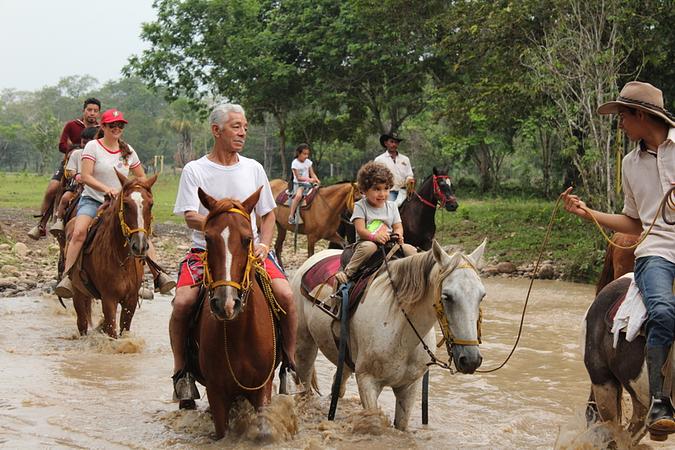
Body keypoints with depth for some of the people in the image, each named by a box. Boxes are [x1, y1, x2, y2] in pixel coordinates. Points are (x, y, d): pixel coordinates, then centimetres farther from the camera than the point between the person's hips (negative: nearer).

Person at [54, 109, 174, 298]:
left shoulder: (128, 151, 9)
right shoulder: (93, 146, -3)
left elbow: (142, 177, 19)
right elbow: (86, 177, -14)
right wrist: (106, 189, -29)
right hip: (92, 200, -3)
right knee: (79, 231, -29)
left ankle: (159, 275, -14)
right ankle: (67, 277, -29)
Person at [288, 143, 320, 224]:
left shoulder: (308, 162, 9)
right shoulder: (295, 163, -7)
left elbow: (312, 174, 9)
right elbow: (298, 177, -12)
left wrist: (317, 181, -12)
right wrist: (309, 179, -25)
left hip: (307, 184, 6)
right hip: (298, 184, -6)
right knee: (299, 195, -36)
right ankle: (291, 216, -34)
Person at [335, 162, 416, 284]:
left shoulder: (392, 206, 10)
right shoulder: (360, 206, -5)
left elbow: (398, 227, 8)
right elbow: (360, 230, -15)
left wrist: (397, 235, -18)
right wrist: (375, 236, -34)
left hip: (389, 244, 4)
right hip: (366, 241, -4)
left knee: (411, 250, -16)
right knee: (369, 246, -39)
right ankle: (347, 272, -26)